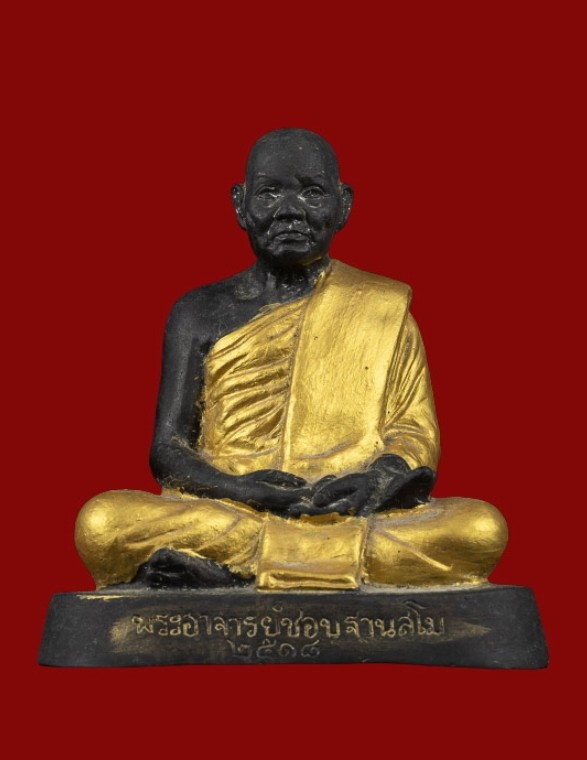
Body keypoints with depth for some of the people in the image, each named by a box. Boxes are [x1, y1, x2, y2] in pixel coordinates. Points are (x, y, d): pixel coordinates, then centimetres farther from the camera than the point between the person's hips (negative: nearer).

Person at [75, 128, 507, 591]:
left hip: (353, 517, 1)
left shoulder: (384, 308, 13)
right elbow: (168, 448, 7)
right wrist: (239, 488, -14)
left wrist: (380, 480, -15)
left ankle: (224, 573, -24)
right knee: (101, 522, -28)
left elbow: (416, 434, 9)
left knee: (482, 528, -27)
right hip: (219, 516, 0)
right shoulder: (202, 313, 12)